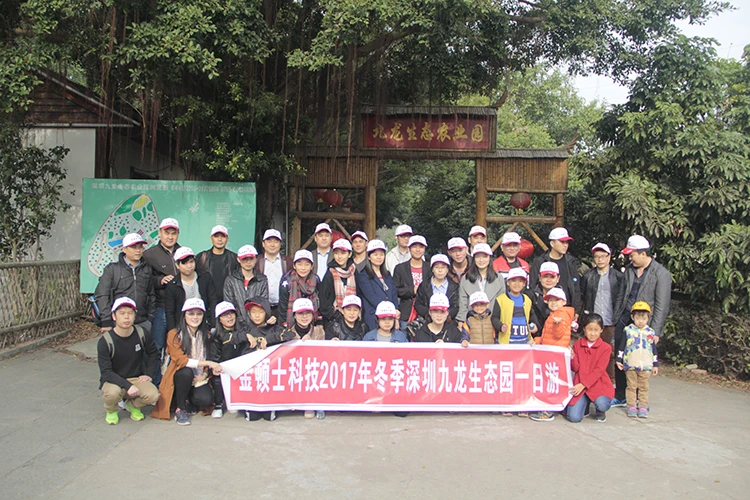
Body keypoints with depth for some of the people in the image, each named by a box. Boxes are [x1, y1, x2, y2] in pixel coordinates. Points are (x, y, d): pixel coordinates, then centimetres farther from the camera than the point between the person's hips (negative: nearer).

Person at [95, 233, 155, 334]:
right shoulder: (112, 269, 2)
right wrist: (106, 322, -7)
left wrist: (150, 319, 8)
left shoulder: (147, 269, 11)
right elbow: (101, 296, -2)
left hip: (143, 323, 3)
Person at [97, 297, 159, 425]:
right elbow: (106, 372, -19)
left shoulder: (142, 334, -6)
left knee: (153, 394, -26)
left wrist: (148, 374, 0)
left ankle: (132, 405, 10)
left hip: (136, 379, 2)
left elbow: (153, 354, 13)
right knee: (112, 393, -37)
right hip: (113, 381, -2)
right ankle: (111, 411, 2)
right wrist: (128, 386, -31)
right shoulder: (104, 341, -16)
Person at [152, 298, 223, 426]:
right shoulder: (174, 334, -7)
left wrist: (212, 368, -11)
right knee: (186, 372, -36)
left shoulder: (206, 335, 7)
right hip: (179, 377, -2)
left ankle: (189, 402, 10)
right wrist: (207, 363, -26)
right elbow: (180, 360, -18)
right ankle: (180, 408, -13)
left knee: (206, 400, -26)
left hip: (199, 379, 3)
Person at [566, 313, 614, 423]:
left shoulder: (606, 347, -2)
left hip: (598, 384, -1)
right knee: (574, 417, -14)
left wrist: (583, 384, -18)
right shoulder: (577, 344, 6)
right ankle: (585, 404, 22)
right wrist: (572, 357, -19)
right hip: (579, 384, 1)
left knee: (602, 405, -32)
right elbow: (575, 368, 2)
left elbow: (598, 370, -9)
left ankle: (600, 412, 8)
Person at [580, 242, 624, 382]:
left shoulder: (618, 276, 3)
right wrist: (584, 316, 1)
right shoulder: (587, 276, 7)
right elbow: (581, 298, 9)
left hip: (610, 323, -1)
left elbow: (621, 299, 3)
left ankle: (610, 381, 19)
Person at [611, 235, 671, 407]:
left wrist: (655, 332, -13)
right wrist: (616, 320, 12)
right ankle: (620, 397, 21)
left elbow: (662, 306, -10)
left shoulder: (661, 274, -8)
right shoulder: (629, 270, 9)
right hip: (625, 320, 5)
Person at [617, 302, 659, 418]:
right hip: (630, 365, -1)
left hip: (646, 365, 1)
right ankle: (631, 407, 11)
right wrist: (619, 360, 2)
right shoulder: (628, 330, 1)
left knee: (644, 387, 6)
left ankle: (643, 407, 12)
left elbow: (654, 350, 12)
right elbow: (621, 347, 5)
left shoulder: (651, 332, 7)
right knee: (631, 386, 5)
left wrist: (655, 365, 12)